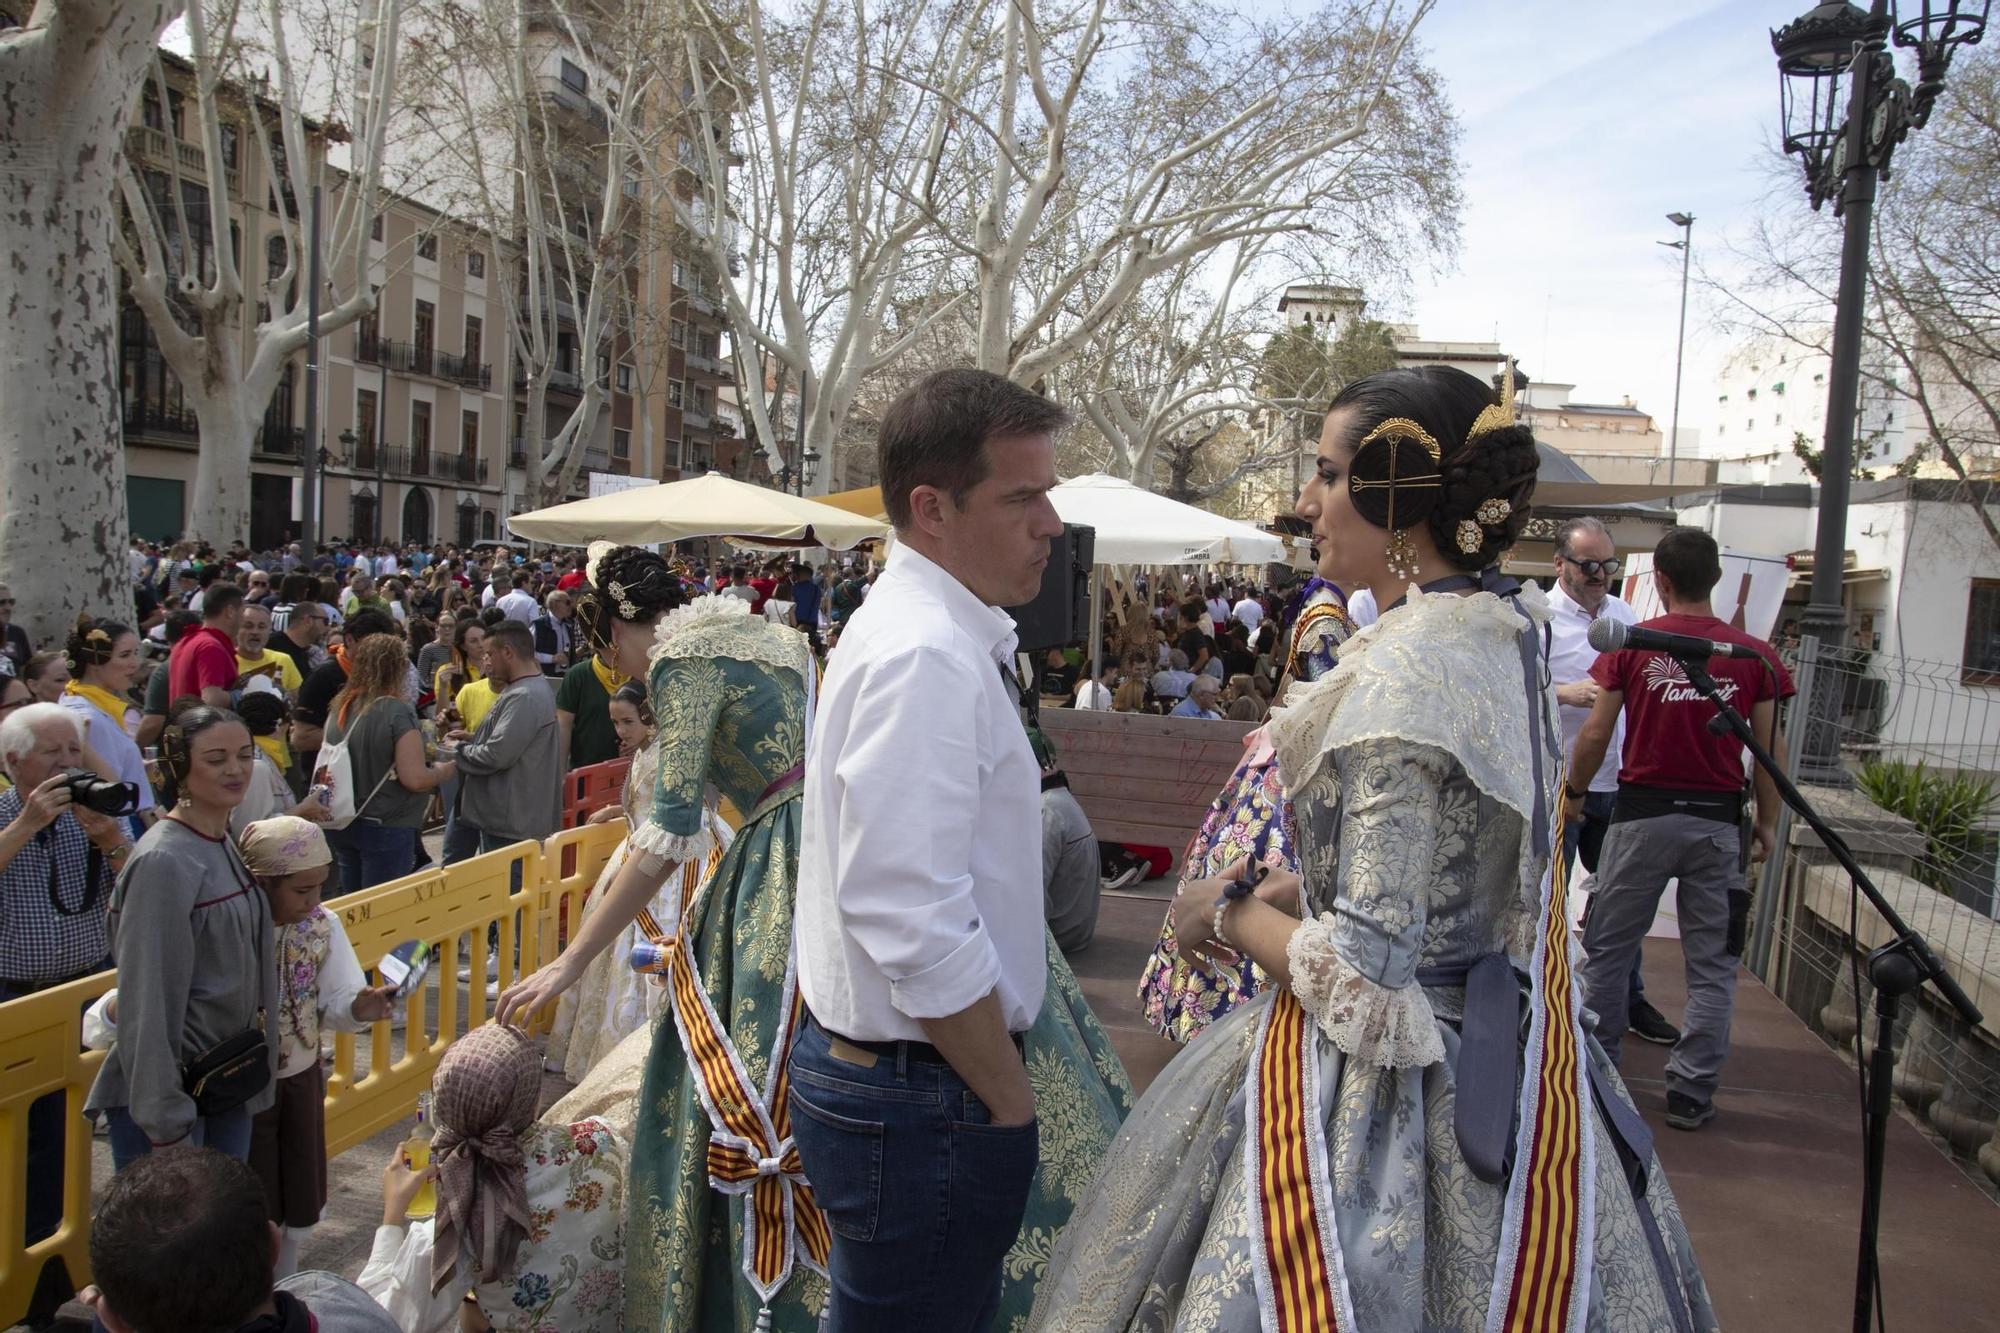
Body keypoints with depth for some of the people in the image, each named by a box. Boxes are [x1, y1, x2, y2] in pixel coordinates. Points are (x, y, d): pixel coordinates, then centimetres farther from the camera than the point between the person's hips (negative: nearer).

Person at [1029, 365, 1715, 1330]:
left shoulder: (1403, 677, -25)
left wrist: (1229, 914, -10)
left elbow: (1365, 982, -26)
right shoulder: (1500, 637, 3)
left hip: (1386, 1095, -9)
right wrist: (1292, 889, 8)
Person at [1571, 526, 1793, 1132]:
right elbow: (1770, 747, 1)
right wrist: (1767, 822, 12)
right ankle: (1691, 1093, 13)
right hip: (1718, 819, 1)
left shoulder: (1632, 645, -5)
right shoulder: (1753, 655, -2)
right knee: (1712, 965, 11)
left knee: (1606, 951, 12)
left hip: (1643, 814, -1)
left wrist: (1574, 791, 11)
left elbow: (1596, 732, -4)